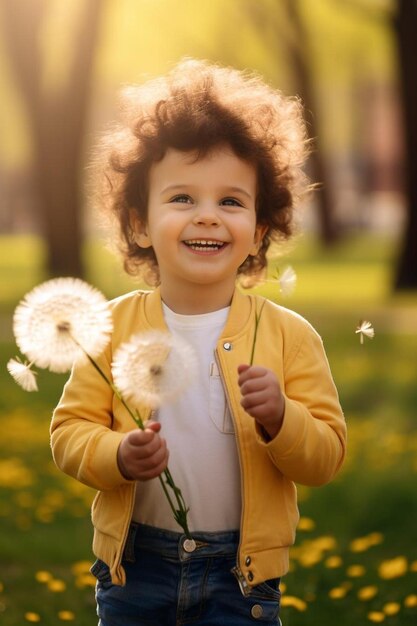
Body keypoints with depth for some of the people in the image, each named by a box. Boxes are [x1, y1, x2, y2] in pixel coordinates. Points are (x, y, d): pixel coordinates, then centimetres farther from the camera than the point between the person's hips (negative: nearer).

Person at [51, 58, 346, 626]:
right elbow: (70, 430, -2)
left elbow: (326, 456, -6)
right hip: (134, 564, 1)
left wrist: (279, 418, -25)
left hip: (240, 577, -1)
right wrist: (118, 456, -22)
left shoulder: (288, 336, -6)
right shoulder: (113, 327, -4)